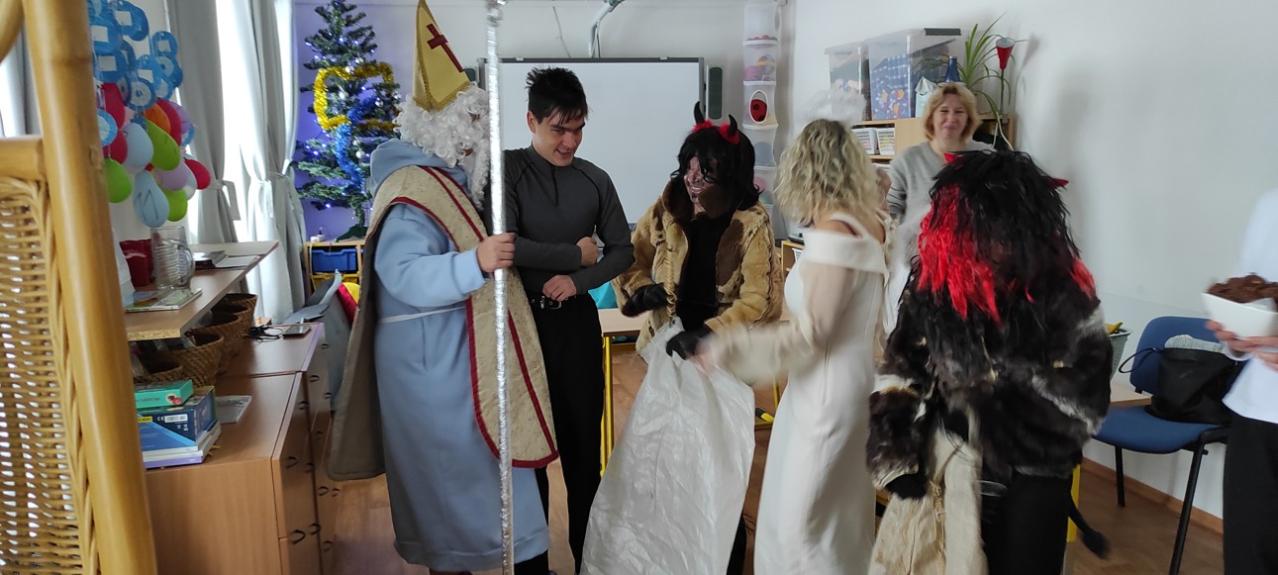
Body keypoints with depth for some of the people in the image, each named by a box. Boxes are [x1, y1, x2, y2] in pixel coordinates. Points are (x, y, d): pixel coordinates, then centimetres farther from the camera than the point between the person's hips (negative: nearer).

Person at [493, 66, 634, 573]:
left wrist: (578, 280, -8)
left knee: (583, 437, 8)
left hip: (576, 319, 2)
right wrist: (574, 254, -13)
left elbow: (622, 251, 8)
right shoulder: (507, 170, -7)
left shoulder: (594, 180, 3)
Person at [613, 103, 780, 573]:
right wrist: (639, 289, -16)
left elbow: (761, 302, -20)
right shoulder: (667, 209, -4)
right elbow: (630, 256, 5)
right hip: (668, 350, 4)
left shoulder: (751, 223, -15)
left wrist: (706, 336, -29)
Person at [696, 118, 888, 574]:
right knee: (840, 507, 19)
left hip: (829, 386, -9)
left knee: (802, 518, 3)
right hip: (851, 377, 9)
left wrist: (729, 348, -17)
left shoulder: (833, 233, -20)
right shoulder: (872, 222, 3)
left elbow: (811, 332, -20)